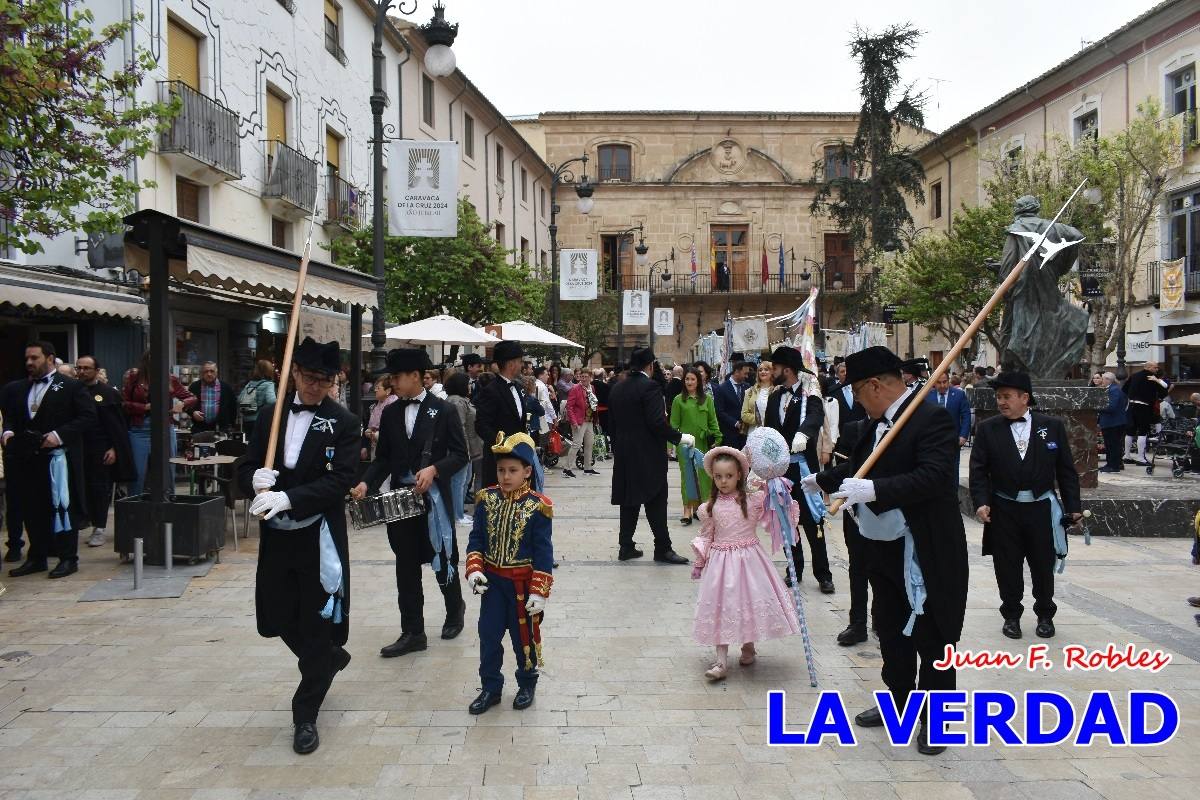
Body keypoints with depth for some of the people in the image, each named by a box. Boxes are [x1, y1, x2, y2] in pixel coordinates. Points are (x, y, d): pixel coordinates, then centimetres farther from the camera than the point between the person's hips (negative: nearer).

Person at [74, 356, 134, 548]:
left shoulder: (108, 393, 1)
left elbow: (117, 424, -1)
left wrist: (114, 449, -8)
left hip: (102, 452, -3)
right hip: (79, 450, 3)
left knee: (101, 488, -2)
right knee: (85, 488, 3)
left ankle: (99, 529, 2)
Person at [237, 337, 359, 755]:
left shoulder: (343, 423, -8)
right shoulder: (271, 414, 5)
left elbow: (338, 482, -17)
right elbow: (245, 469, 4)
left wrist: (288, 497, -29)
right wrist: (256, 478, -20)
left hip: (319, 539, -4)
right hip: (276, 536, 5)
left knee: (316, 627, 4)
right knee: (275, 619, 14)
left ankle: (306, 716, 20)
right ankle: (331, 658, 43)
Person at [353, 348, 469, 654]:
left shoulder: (443, 410, -6)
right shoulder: (390, 413, 7)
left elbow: (460, 454, -6)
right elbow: (383, 458, 8)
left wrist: (434, 469, -22)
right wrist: (366, 483, -8)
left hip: (434, 499, -4)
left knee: (443, 560, 10)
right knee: (406, 567, 7)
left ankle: (455, 610, 37)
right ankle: (412, 632, 15)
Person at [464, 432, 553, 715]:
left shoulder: (537, 506, -15)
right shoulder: (487, 500, -3)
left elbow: (543, 552, -12)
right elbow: (476, 539, 4)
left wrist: (539, 592, -14)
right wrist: (474, 569, -11)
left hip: (522, 583, -3)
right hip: (492, 580, 3)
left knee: (524, 636, 11)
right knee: (488, 635, 9)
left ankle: (527, 684, 33)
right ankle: (490, 688, 26)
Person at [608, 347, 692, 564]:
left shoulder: (617, 388, 8)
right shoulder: (650, 387, -13)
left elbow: (612, 423, 13)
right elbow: (657, 422, -20)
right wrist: (680, 437, -10)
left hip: (624, 456, 7)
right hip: (649, 456, -7)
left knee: (629, 502, 11)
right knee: (656, 503, 0)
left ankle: (626, 546, 13)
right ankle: (663, 549, 4)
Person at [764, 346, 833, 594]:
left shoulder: (809, 394, -8)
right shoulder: (775, 397, 11)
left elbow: (815, 415, -29)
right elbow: (768, 430, 12)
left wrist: (803, 433, -49)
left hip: (803, 467, -6)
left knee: (813, 522, 0)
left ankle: (823, 574, 9)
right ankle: (795, 568, 23)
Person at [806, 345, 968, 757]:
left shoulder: (931, 420, -19)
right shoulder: (877, 421, 7)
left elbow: (933, 477, -31)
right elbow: (858, 466, 22)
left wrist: (873, 490, -37)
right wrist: (821, 480, 31)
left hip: (927, 554, -9)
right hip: (885, 548, 9)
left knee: (932, 637, 6)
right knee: (891, 630, 20)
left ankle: (934, 717, 21)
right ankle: (898, 701, 37)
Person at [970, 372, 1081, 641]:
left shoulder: (1053, 426, 0)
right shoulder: (987, 429, -1)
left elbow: (1066, 469, 3)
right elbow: (979, 470, -2)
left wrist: (1073, 506, 2)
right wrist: (981, 502, -14)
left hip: (1042, 509, 0)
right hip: (1003, 510, 0)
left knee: (1043, 566, 12)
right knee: (1008, 567, 7)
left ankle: (1045, 614, 32)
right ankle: (1011, 615, 25)